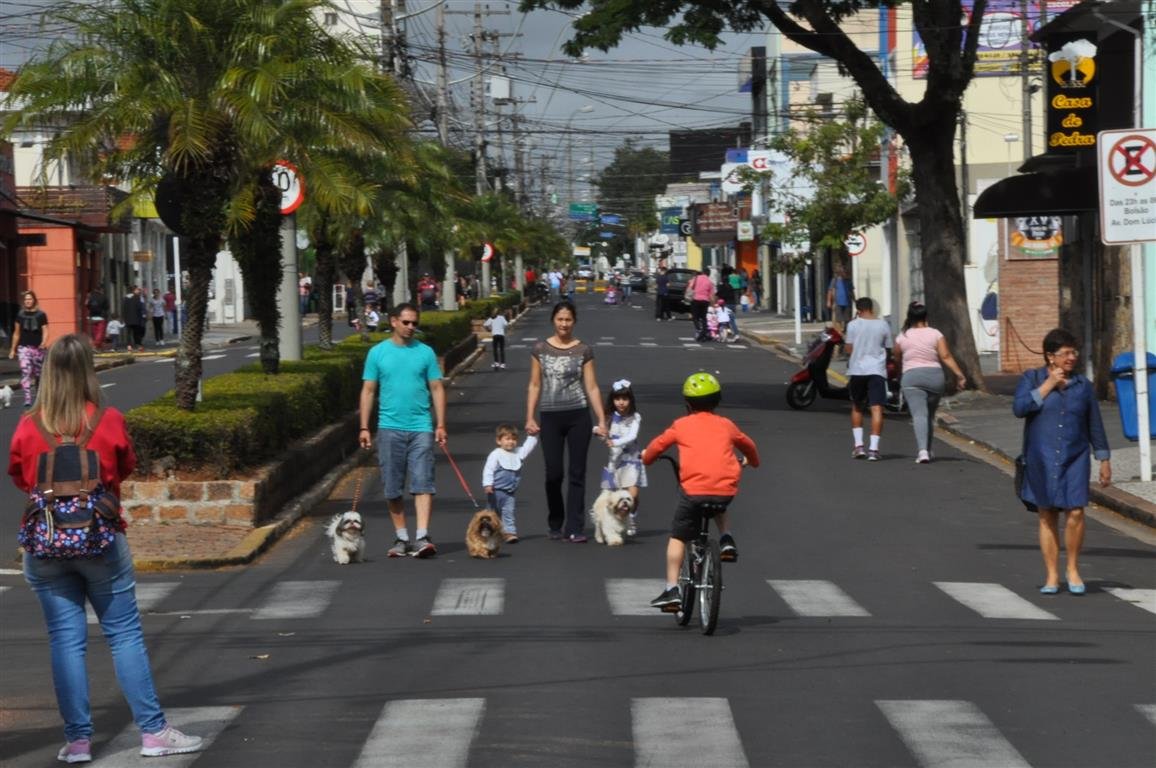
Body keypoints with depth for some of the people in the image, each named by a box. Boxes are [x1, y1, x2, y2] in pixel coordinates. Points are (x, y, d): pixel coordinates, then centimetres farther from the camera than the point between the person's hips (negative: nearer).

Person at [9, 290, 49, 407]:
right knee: (25, 372, -15)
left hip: (38, 348, 0)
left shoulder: (41, 315, 0)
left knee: (38, 374, 10)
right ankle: (27, 399, -20)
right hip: (24, 347, 0)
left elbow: (45, 331, -2)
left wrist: (44, 342, -23)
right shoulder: (20, 315, 6)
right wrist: (13, 349, 14)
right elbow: (16, 333, 13)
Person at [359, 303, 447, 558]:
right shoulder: (378, 353, 5)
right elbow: (368, 391, 6)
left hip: (421, 426, -1)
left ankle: (422, 537, -15)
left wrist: (440, 425, 0)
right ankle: (401, 538, 14)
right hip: (390, 428, 1)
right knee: (392, 487, 5)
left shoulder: (425, 352, 6)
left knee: (422, 484, -9)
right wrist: (364, 428, 0)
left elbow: (437, 389, 7)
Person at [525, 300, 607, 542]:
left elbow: (591, 387, 3)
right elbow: (534, 385, 7)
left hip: (578, 416, 0)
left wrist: (602, 420, -2)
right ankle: (555, 525, 19)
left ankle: (574, 529, 2)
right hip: (551, 417, 0)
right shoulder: (540, 350, 5)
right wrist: (530, 418, 1)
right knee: (554, 473, 1)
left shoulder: (583, 350, 3)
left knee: (576, 473, -1)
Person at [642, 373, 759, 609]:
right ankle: (726, 540, 12)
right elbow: (747, 445, 33)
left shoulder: (681, 425, 8)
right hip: (726, 489, 3)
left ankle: (671, 589, 4)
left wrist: (646, 457, 40)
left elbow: (658, 445, 17)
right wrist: (752, 461, 55)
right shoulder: (726, 425, 16)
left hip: (693, 489, -3)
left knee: (677, 538, 10)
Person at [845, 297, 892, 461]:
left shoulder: (853, 325, 0)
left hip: (857, 369, 0)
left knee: (856, 407, 17)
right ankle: (874, 448, -16)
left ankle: (858, 445, 9)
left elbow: (849, 349, 0)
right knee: (877, 409, -5)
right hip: (877, 370, 0)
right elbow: (888, 349, 9)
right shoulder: (883, 326, 5)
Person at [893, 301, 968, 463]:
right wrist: (959, 374, -6)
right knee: (930, 415, 17)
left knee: (919, 414, -12)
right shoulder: (935, 334, 2)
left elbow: (897, 358, 15)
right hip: (934, 375, 2)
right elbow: (946, 356, -6)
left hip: (911, 377, -2)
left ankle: (922, 450, -31)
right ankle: (927, 450, 26)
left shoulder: (902, 337, 4)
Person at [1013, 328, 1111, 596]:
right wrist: (1048, 385, -13)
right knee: (1047, 516, 3)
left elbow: (1095, 426, 11)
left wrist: (1104, 461, 9)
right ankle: (1051, 576, 10)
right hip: (1041, 460, -1)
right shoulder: (1032, 379, 2)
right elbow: (1019, 408, -14)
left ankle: (1073, 569, 5)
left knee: (1075, 512, -11)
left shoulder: (1083, 385, 6)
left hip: (1075, 458, 1)